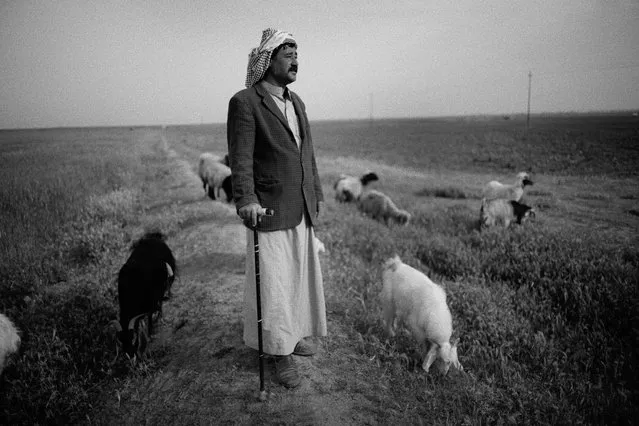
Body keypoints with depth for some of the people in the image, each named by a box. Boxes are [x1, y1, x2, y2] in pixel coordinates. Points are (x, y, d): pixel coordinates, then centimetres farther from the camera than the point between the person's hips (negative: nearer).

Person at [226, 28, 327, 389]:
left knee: (303, 275, 15)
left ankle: (294, 335, 32)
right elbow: (241, 157, -16)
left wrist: (317, 194, 20)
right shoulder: (244, 102, -8)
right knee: (274, 282, 0)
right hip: (269, 210, -7)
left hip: (302, 210, 8)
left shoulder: (296, 102, 15)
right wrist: (246, 199, -28)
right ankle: (282, 353, 14)